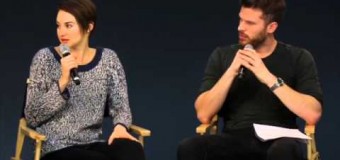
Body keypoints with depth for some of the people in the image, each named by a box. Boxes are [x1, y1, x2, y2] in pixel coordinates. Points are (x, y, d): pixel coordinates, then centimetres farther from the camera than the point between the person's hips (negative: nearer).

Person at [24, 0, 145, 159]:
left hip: (94, 145, 3)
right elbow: (32, 117, -6)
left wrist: (120, 126, -16)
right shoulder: (45, 58, -1)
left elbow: (120, 105, 6)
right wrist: (62, 82, -18)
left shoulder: (108, 59, 7)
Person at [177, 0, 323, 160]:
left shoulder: (298, 58, 4)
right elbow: (203, 115, 0)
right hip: (235, 141, 2)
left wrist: (269, 78, -16)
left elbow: (312, 114, -11)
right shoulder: (222, 56, 10)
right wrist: (231, 72, -10)